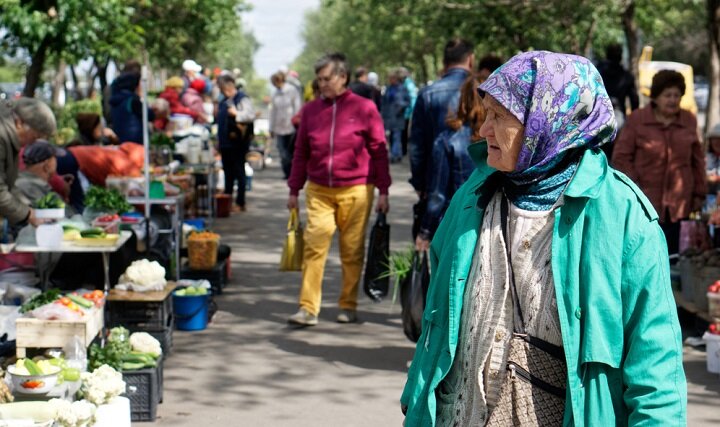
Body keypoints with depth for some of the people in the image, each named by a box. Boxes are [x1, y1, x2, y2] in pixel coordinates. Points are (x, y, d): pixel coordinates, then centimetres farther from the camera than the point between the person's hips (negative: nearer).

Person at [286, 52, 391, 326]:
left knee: (353, 251, 5)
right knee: (314, 246, -8)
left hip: (355, 192, -2)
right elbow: (301, 153, 14)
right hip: (319, 191, 2)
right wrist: (294, 190, 12)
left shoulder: (364, 108, -1)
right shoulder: (310, 110, 8)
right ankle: (308, 308, -6)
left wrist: (383, 191, -1)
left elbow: (379, 151, 1)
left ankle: (348, 306, 17)